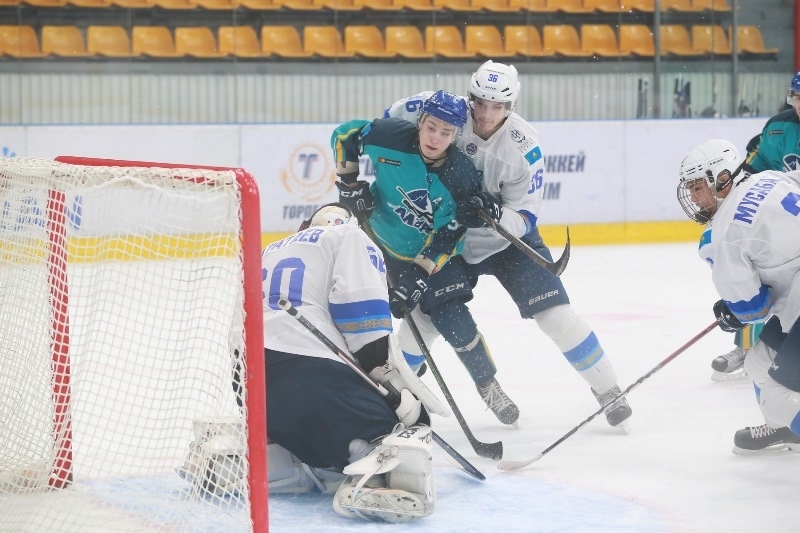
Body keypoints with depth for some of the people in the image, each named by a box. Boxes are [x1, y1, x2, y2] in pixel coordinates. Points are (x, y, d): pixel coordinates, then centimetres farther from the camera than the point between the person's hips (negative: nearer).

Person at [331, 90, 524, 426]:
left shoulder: (463, 179, -24)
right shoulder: (389, 136, -23)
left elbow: (444, 243, -22)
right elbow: (344, 135, -4)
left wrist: (415, 282, -28)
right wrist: (350, 183, -10)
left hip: (432, 254, -1)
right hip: (377, 238, 1)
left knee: (453, 320, -7)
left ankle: (488, 386, 15)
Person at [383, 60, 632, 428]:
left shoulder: (524, 147, -23)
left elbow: (525, 219, -20)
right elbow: (391, 120, -2)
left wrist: (497, 216, -40)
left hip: (509, 238, -2)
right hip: (450, 238, 2)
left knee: (555, 313, -12)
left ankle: (607, 390, -2)